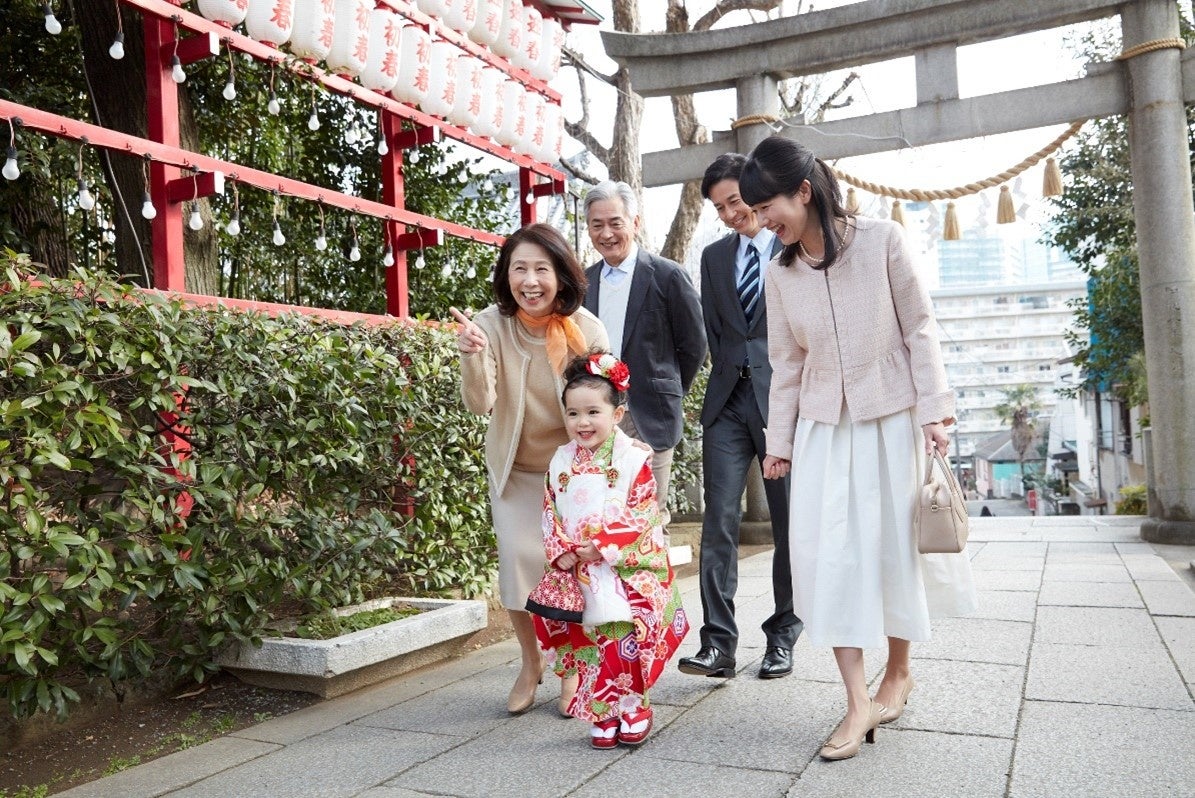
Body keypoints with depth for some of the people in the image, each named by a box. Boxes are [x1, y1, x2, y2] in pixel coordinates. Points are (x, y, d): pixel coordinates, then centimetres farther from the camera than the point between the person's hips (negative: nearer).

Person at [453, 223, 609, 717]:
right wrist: (472, 357, -44)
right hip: (514, 470, 1)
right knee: (520, 559, -8)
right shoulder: (491, 325, -18)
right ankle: (530, 663, 19)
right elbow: (480, 404, -25)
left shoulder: (586, 330, -17)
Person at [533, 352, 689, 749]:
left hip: (630, 572, -3)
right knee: (594, 644, 5)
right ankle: (603, 714, 18)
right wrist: (562, 551, -8)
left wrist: (603, 547, -18)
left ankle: (634, 707, 15)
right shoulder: (562, 461, 7)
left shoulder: (634, 459, -7)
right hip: (580, 575, 4)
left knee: (628, 639, -5)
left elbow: (643, 515, -11)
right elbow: (550, 512, 8)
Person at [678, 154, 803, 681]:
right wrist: (729, 374, 9)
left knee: (789, 523, 4)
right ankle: (718, 642, -3)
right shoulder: (714, 256, 16)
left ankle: (782, 636, 17)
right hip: (728, 400, 3)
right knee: (718, 521, -5)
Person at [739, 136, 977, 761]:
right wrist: (779, 442, 7)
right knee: (829, 551, -5)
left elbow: (919, 328, -5)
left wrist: (933, 411, -8)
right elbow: (786, 364, 6)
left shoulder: (882, 240, -9)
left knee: (896, 544, 7)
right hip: (823, 427, 3)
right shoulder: (779, 273, 1)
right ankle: (859, 703, 2)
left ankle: (898, 672, 29)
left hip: (893, 417, -2)